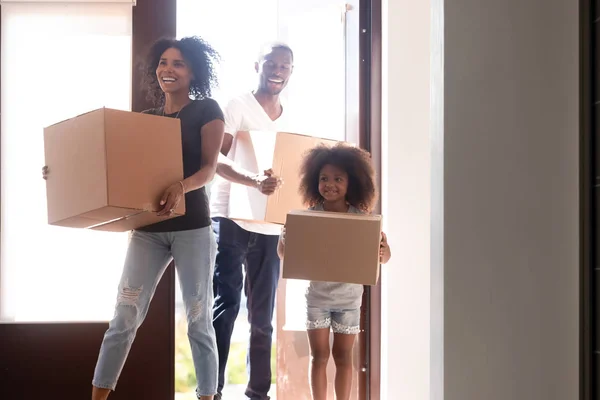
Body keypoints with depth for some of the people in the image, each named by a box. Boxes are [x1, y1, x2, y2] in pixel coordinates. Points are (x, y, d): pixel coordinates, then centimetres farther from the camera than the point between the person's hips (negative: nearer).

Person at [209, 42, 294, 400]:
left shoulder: (289, 119, 14)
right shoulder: (238, 107, -4)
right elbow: (215, 160, -16)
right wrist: (255, 182, -33)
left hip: (270, 228, 6)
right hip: (232, 220, -5)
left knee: (263, 316, 8)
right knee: (225, 306, -9)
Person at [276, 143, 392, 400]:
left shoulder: (361, 218, -9)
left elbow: (384, 255, -8)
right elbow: (283, 253, -7)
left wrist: (383, 253, -31)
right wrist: (284, 241, -30)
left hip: (348, 299, 0)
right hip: (317, 297, 0)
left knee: (343, 357, 8)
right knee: (319, 355, 7)